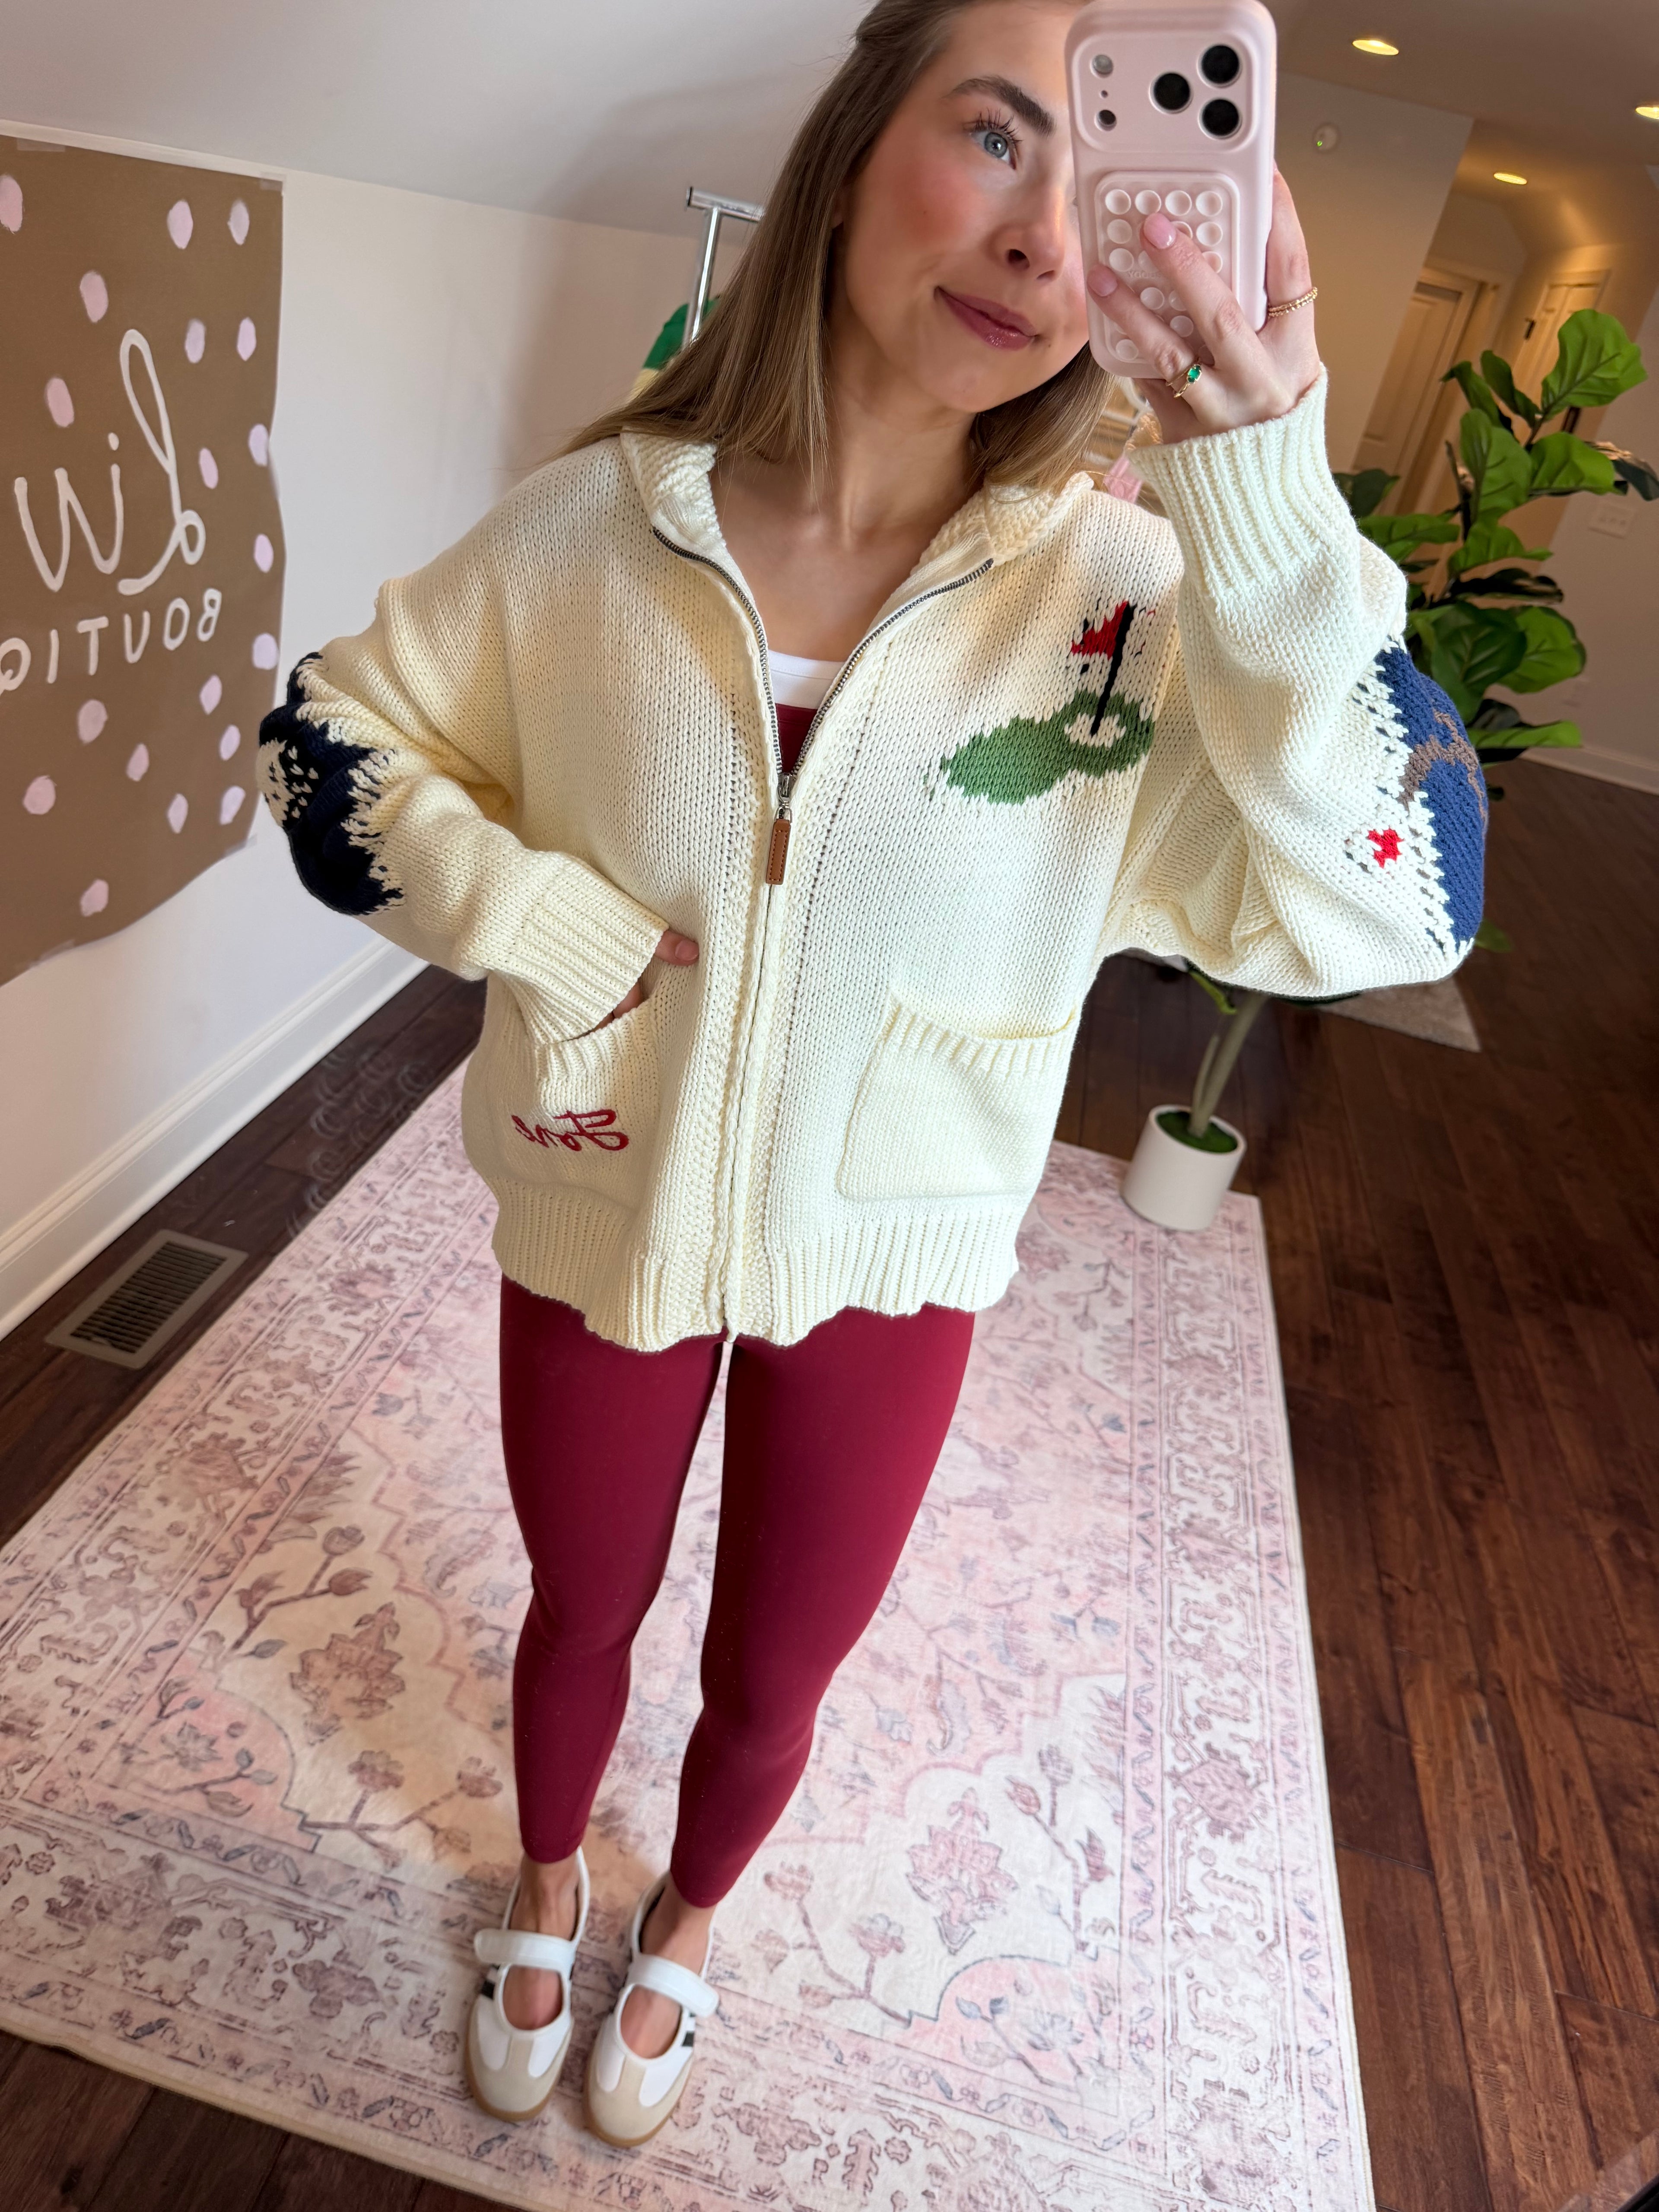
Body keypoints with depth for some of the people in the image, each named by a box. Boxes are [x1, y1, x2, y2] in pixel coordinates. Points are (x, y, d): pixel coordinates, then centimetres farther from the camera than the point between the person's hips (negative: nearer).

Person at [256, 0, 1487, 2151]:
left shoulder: (1126, 587, -17)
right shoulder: (600, 520, -13)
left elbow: (1385, 906, -27)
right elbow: (333, 732, -2)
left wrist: (1268, 488, -37)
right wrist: (543, 917, -17)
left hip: (887, 1268, 0)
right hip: (603, 1224, 1)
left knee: (768, 1691, 23)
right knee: (581, 1616, 26)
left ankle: (681, 1928, 60)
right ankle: (546, 1890, 62)